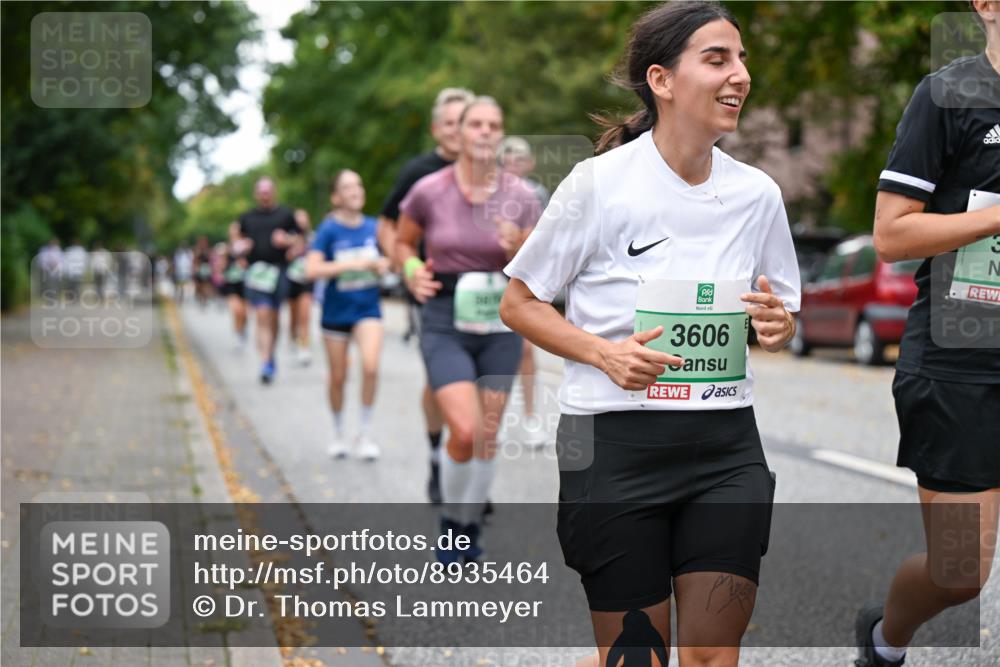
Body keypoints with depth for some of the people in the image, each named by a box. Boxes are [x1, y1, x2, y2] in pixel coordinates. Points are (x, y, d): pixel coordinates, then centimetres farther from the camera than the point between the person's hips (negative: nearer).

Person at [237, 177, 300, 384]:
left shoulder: (286, 214, 9)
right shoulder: (247, 217, 14)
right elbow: (241, 239, 24)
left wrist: (287, 240, -9)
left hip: (279, 271, 0)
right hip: (256, 271, 0)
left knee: (274, 318, 8)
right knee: (263, 317, -12)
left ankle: (269, 356, 28)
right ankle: (266, 362, -18)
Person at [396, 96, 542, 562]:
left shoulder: (520, 196, -3)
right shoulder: (429, 191, -7)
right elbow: (402, 242, 11)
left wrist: (518, 250, -19)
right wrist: (412, 273, -9)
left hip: (500, 322, 2)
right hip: (445, 323, -2)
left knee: (488, 436, 9)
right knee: (466, 431, -16)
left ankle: (471, 525, 31)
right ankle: (451, 522, 9)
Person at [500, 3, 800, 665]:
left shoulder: (758, 192, 4)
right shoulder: (600, 181, -8)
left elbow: (782, 319, 17)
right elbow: (519, 303, 0)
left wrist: (779, 327, -8)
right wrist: (606, 354, -16)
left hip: (727, 445, 4)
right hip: (615, 442, -3)